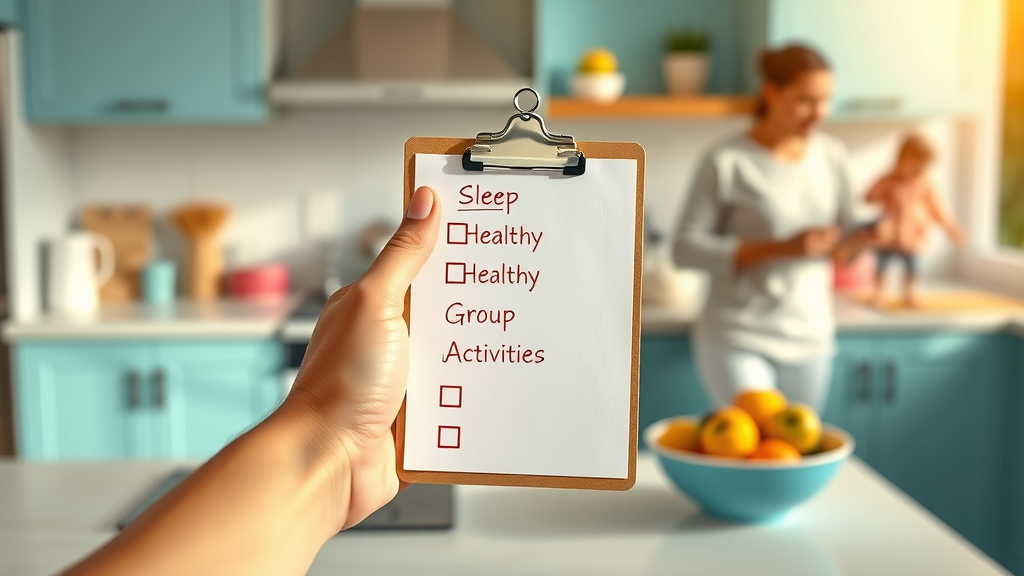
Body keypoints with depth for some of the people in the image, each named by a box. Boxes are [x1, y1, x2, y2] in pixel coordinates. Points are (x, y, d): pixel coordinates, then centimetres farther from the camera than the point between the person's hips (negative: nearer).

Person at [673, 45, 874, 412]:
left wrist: (870, 235, -11)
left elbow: (842, 240, 13)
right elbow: (686, 249, -13)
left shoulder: (831, 157, 5)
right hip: (737, 340, -5)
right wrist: (782, 248, -19)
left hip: (809, 338, 5)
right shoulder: (728, 162, -11)